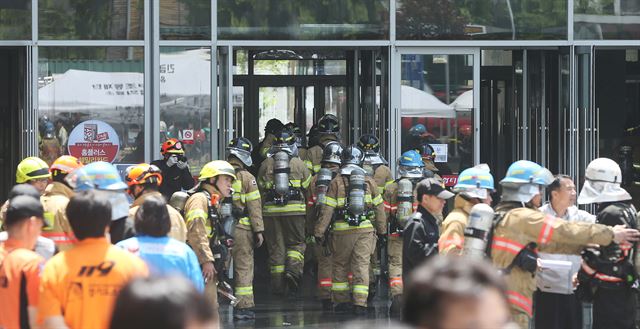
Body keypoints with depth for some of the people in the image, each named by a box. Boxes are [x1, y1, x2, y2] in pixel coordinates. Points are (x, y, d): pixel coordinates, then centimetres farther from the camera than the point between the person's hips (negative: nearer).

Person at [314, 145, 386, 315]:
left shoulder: (336, 182, -2)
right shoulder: (369, 181, 6)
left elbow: (327, 209, -5)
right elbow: (378, 207, 11)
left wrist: (319, 231, -1)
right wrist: (382, 229, 22)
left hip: (342, 230, -1)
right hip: (365, 229, 1)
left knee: (340, 265, 12)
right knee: (361, 265, 2)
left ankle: (341, 301, 15)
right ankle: (360, 303, -4)